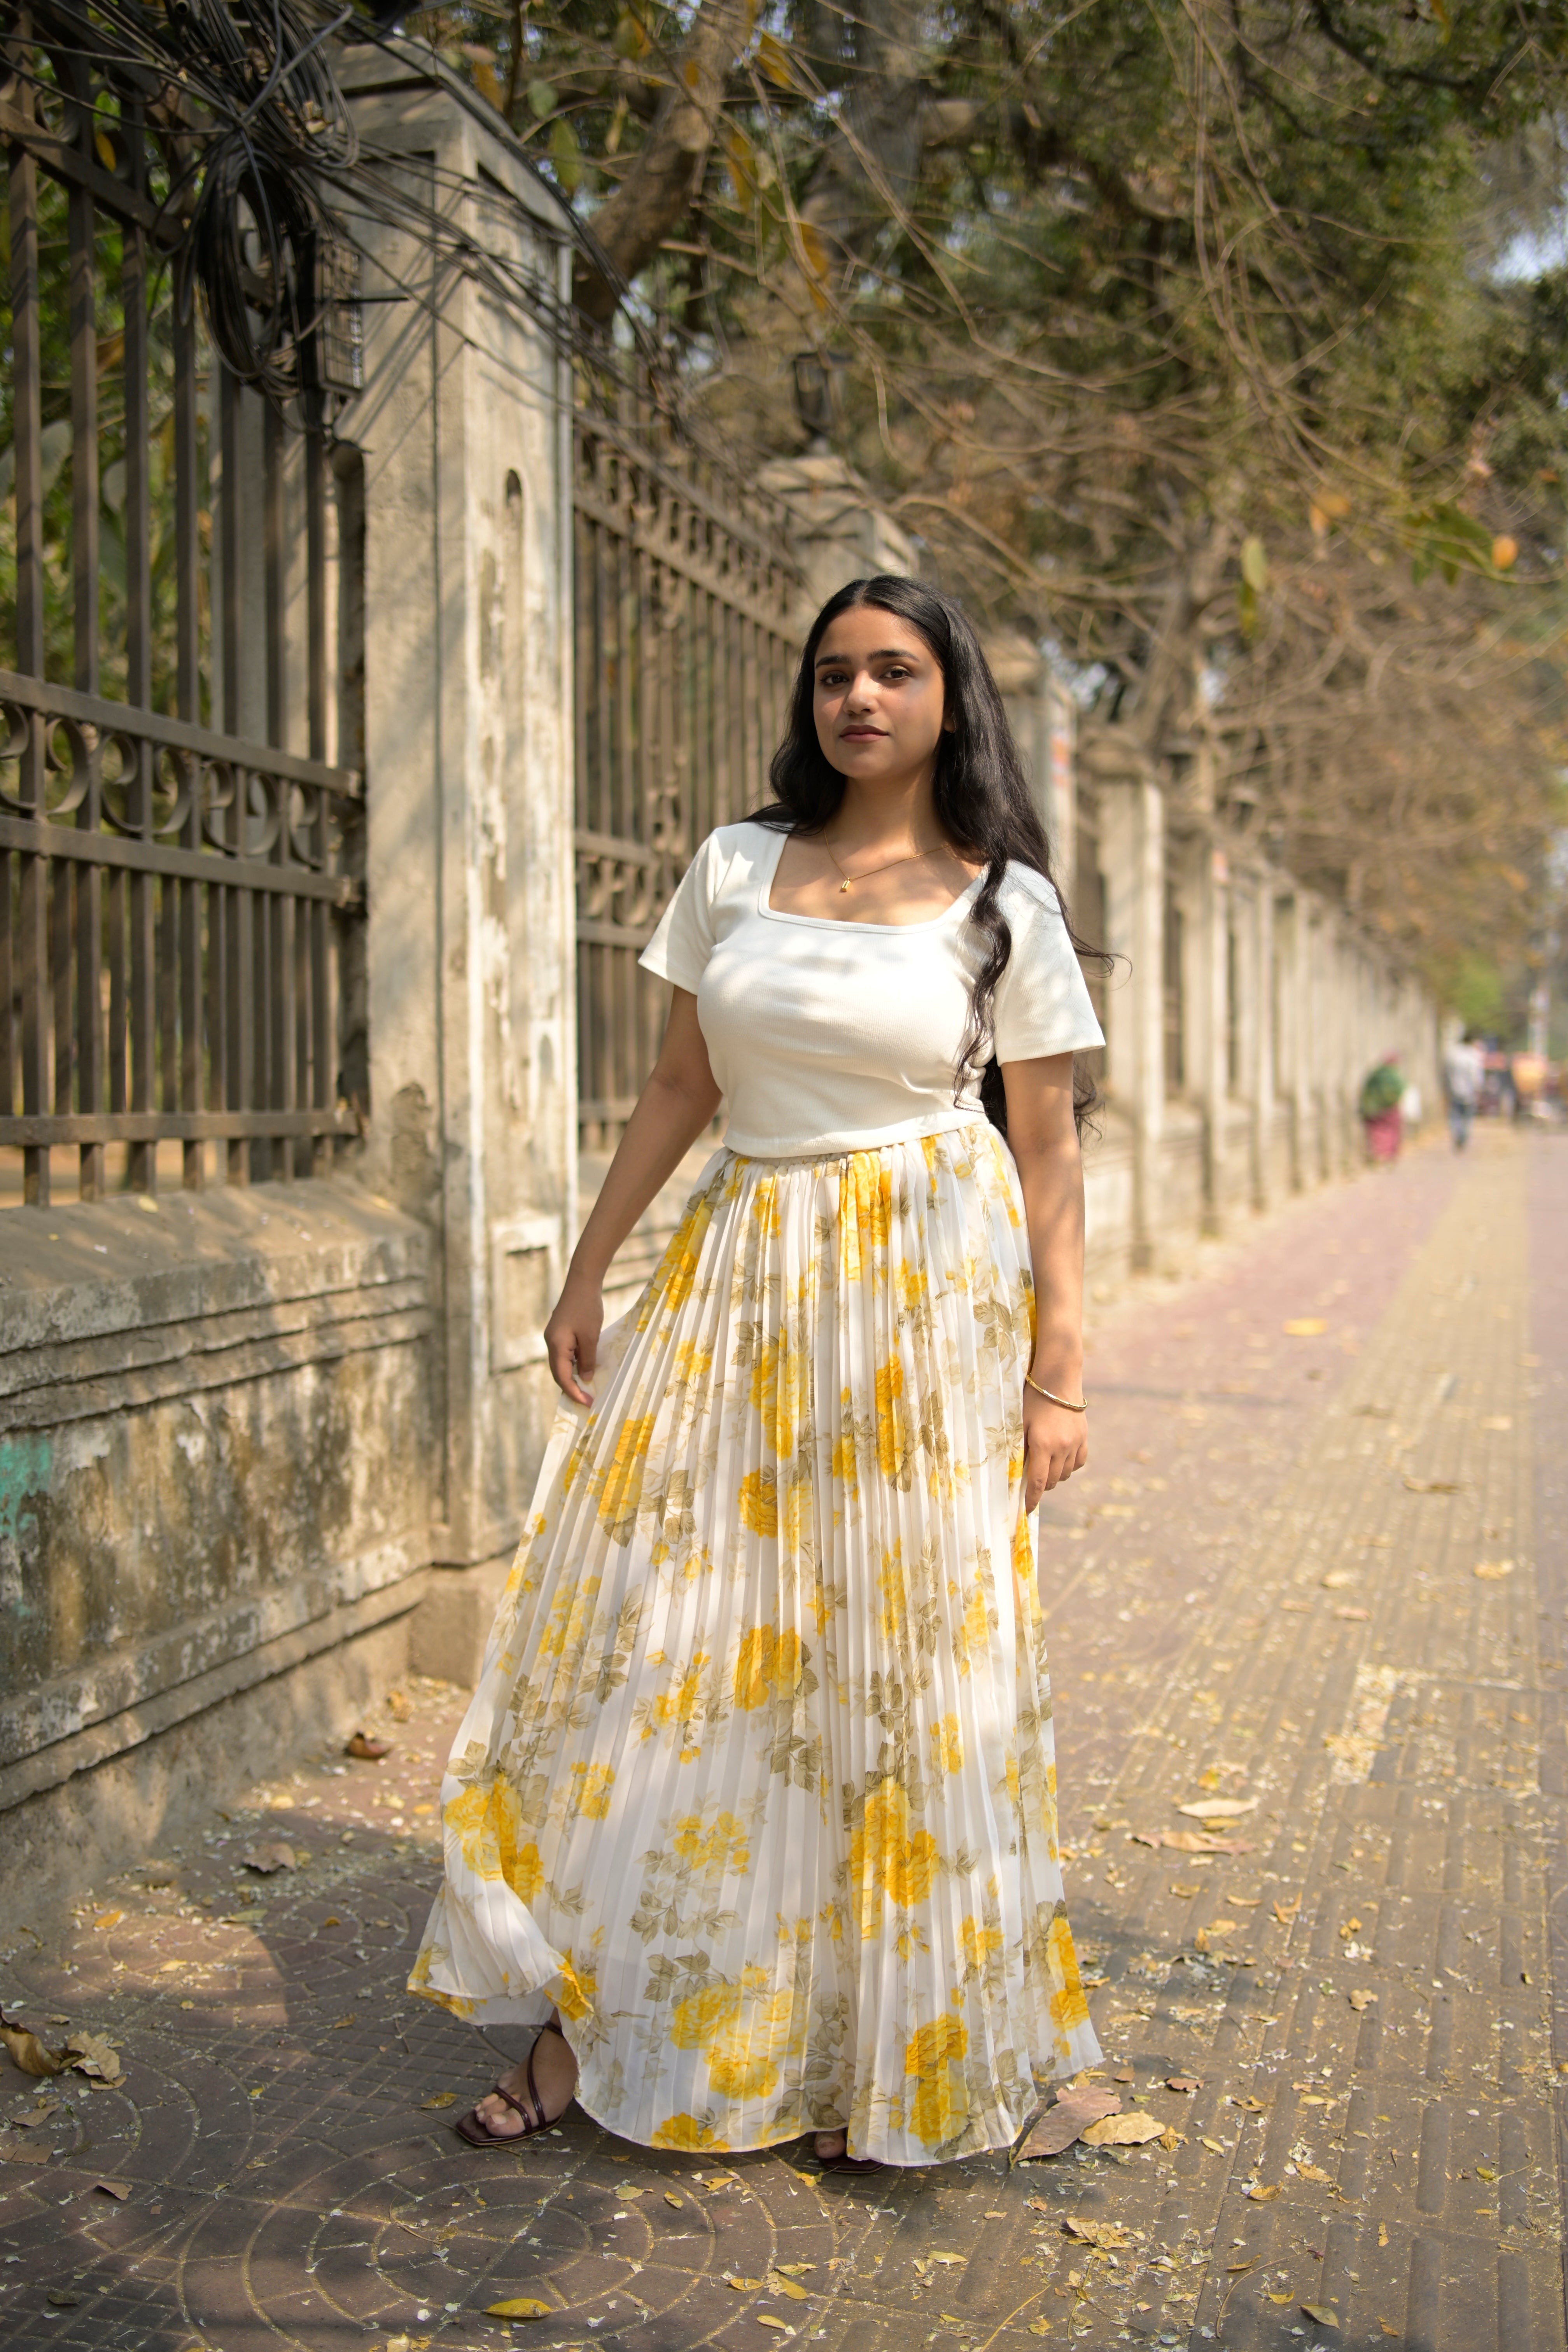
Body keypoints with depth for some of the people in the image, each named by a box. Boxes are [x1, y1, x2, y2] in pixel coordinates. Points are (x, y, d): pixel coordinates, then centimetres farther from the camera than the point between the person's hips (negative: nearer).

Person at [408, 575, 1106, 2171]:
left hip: (930, 1289, -3)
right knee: (653, 1633, 2)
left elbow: (1048, 1156, 1)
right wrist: (587, 1270, 8)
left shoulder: (1004, 903, 1)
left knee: (900, 1655, 2)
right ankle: (587, 2013, 15)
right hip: (744, 1277, 3)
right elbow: (679, 1090, 12)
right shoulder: (733, 869, 7)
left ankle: (892, 2057, 18)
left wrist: (1059, 1376, -4)